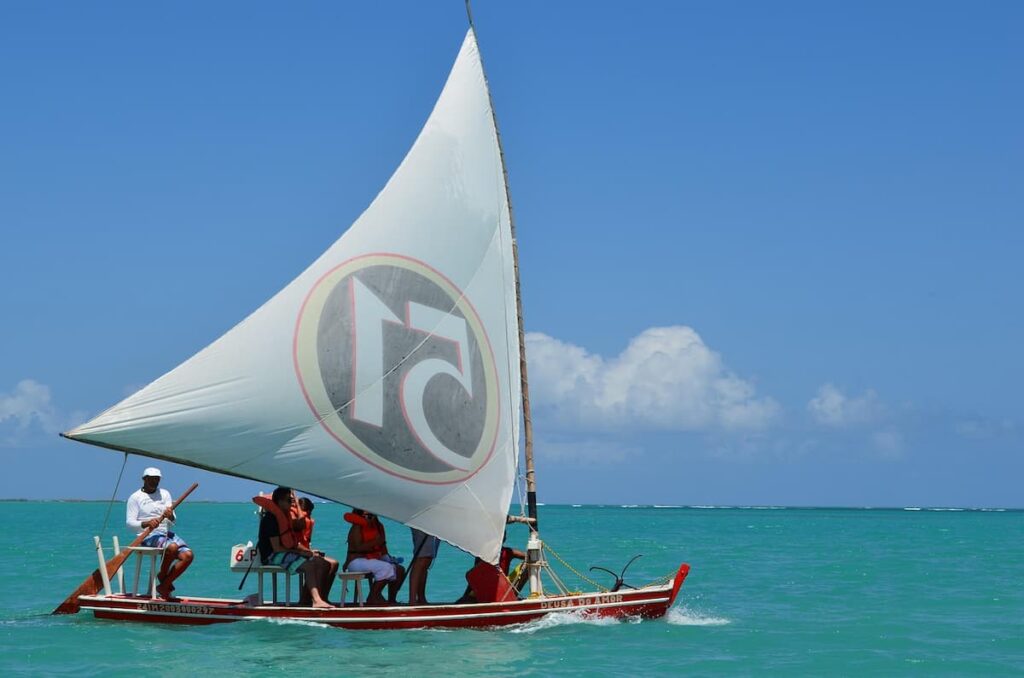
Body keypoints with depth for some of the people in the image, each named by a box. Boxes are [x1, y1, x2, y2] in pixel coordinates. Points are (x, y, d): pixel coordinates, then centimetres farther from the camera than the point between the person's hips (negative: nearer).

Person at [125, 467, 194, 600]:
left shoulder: (164, 494, 16)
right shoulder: (135, 497, 2)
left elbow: (172, 522, 9)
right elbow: (129, 522, -7)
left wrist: (170, 516, -16)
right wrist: (146, 523, -24)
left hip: (166, 533, 6)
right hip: (148, 536, -6)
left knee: (188, 555, -20)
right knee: (172, 547, -36)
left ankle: (164, 586, -11)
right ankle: (162, 576, -9)